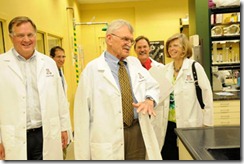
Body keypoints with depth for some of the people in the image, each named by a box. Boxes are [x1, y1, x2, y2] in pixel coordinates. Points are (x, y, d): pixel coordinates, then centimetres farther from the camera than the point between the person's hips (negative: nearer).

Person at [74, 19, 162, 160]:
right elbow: (83, 113, -10)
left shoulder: (135, 63, 8)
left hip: (139, 133, 5)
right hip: (108, 140, -4)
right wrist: (83, 155, -10)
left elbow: (153, 86, 17)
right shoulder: (92, 70, -8)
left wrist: (149, 100, -9)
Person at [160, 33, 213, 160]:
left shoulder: (195, 67, -7)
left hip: (189, 124, -4)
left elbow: (206, 94, -7)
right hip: (168, 123, 5)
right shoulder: (165, 69, 8)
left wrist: (207, 123, -7)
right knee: (167, 156, 11)